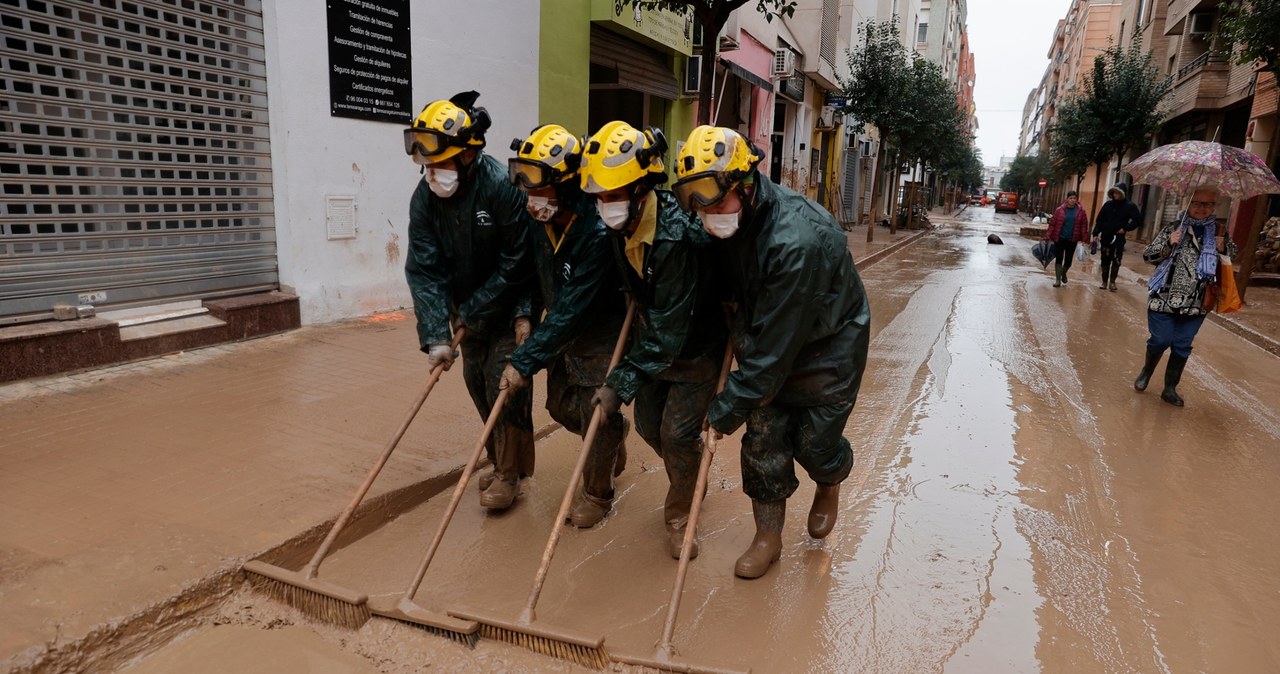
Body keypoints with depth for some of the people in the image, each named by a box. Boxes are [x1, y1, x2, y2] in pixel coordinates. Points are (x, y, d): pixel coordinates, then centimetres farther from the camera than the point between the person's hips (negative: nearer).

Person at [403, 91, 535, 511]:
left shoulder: (502, 188, -26)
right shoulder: (425, 198, -11)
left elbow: (515, 266, -22)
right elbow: (424, 270, -15)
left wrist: (473, 313, -16)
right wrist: (435, 336, -23)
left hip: (508, 309, -5)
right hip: (467, 311, 6)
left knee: (504, 385, -5)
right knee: (477, 384, 12)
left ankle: (509, 473, 14)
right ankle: (502, 462, 32)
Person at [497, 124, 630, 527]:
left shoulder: (597, 232, -33)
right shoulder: (539, 222, -10)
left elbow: (572, 311, -32)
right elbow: (533, 273, 6)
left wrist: (525, 361, -31)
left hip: (602, 337, -7)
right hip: (562, 332, 7)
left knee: (597, 419, 3)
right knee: (561, 406, 17)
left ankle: (597, 493, 28)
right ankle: (615, 433, 47)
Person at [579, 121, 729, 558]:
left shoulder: (677, 237, -36)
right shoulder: (619, 226, -13)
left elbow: (668, 332, -35)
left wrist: (622, 385, -35)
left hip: (697, 345, -7)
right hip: (653, 335, 7)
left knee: (677, 433, -5)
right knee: (649, 426, 13)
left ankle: (680, 517, 22)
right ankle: (691, 478, 43)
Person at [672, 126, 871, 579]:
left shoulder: (798, 240, -38)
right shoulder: (729, 223, -15)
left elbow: (774, 346, -35)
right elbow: (728, 289, 5)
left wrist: (725, 412, -29)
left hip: (828, 348, -5)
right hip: (768, 342, 6)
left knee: (814, 443, 5)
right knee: (763, 442, 5)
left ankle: (829, 486, 42)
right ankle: (768, 536, 23)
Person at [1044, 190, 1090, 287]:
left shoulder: (1081, 212, 1)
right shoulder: (1060, 210, -4)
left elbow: (1084, 225, 3)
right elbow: (1052, 224, -3)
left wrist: (1084, 239, -2)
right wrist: (1047, 237, -5)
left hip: (1072, 240, 2)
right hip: (1059, 239, -2)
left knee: (1068, 260, 10)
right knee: (1059, 259, -2)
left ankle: (1063, 273, 38)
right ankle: (1058, 280, 2)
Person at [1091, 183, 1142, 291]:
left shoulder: (1130, 206, -2)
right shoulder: (1108, 204, 4)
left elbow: (1138, 220, -1)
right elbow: (1099, 220, 4)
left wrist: (1126, 228, -10)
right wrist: (1096, 233, -3)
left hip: (1118, 239, -2)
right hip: (1105, 237, 2)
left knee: (1116, 261, -3)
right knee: (1105, 260, 7)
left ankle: (1112, 281, 6)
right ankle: (1105, 281, 15)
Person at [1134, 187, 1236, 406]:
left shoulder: (1219, 232, 5)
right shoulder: (1173, 228, -1)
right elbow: (1147, 256, -2)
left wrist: (1223, 249, -6)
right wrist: (1169, 244, -18)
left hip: (1196, 303, 2)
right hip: (1164, 297, -2)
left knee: (1182, 346, 6)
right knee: (1161, 340, 1)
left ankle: (1170, 389, 18)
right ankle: (1146, 371, 30)